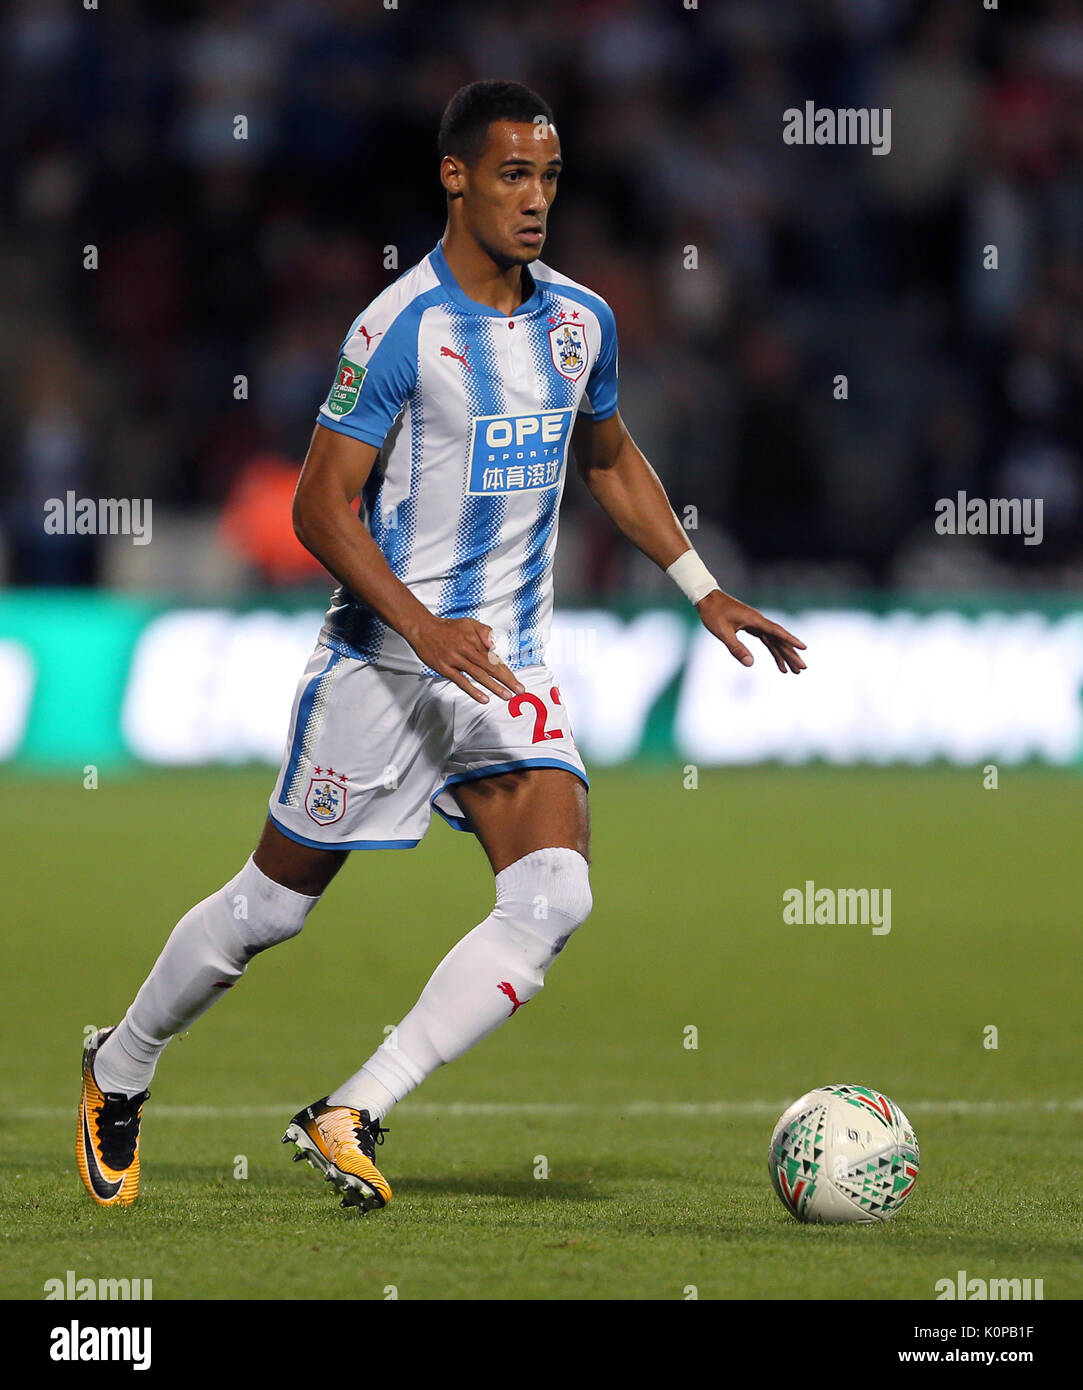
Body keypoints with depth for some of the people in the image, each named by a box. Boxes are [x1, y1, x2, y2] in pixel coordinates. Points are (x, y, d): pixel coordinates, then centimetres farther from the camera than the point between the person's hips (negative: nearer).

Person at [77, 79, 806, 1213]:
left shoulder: (580, 321, 5)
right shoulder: (400, 327, -14)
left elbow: (610, 461, 23)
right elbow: (321, 503, -15)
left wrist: (704, 591, 17)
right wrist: (423, 625, -27)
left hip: (509, 667, 5)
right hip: (382, 663, -5)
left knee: (554, 897, -18)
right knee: (271, 905, 6)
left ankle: (351, 1118, -14)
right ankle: (118, 1074, 31)